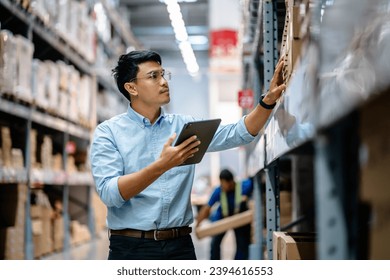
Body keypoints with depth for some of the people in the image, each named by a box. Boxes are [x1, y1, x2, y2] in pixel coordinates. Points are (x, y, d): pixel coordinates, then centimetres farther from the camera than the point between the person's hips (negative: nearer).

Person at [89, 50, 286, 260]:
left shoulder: (184, 125, 9)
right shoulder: (108, 132, -2)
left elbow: (239, 133, 1)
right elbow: (109, 193, -15)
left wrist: (268, 100, -13)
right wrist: (161, 166, -26)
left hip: (180, 245, 3)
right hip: (131, 247, -3)